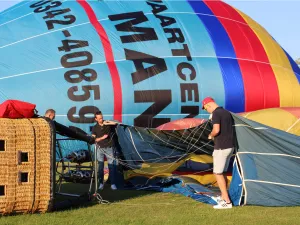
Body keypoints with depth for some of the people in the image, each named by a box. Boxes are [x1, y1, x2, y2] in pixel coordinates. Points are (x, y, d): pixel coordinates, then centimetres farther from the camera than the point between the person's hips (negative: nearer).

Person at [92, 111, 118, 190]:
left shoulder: (107, 123, 3)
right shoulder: (95, 128, 1)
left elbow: (115, 123, -9)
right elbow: (93, 139, -2)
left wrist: (106, 123, -19)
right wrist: (102, 137, -14)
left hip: (109, 148, 0)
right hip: (100, 148, 0)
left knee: (111, 166, -2)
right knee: (100, 166, 3)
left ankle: (113, 184, 0)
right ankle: (101, 183, 10)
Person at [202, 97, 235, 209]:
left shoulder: (216, 113, -14)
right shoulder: (227, 113, 14)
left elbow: (216, 130, -26)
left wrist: (210, 135, -4)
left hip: (221, 148, -9)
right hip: (230, 146, 9)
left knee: (218, 174, -2)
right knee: (222, 172, 21)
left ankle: (227, 201, -5)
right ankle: (223, 197, 30)